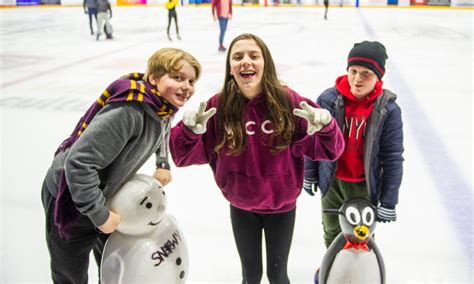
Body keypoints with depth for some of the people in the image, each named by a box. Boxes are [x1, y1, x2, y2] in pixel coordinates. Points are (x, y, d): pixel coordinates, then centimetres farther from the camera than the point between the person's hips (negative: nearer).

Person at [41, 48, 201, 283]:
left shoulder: (164, 105, -8)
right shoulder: (129, 110, -36)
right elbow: (78, 163, -36)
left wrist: (163, 164, 6)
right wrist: (100, 215, -27)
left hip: (106, 193, 8)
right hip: (70, 201, -8)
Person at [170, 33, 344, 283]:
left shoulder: (287, 101, -18)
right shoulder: (218, 106, -15)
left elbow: (328, 150, -14)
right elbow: (186, 156, -12)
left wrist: (324, 126, -35)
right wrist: (190, 130, -32)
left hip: (281, 206, -1)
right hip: (241, 208, 1)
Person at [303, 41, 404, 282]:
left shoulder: (388, 110, -16)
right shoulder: (328, 99, -15)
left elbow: (393, 158, -10)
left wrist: (388, 202, -8)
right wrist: (309, 174, 5)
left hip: (364, 186, -1)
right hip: (332, 181, 2)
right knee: (332, 232, 22)